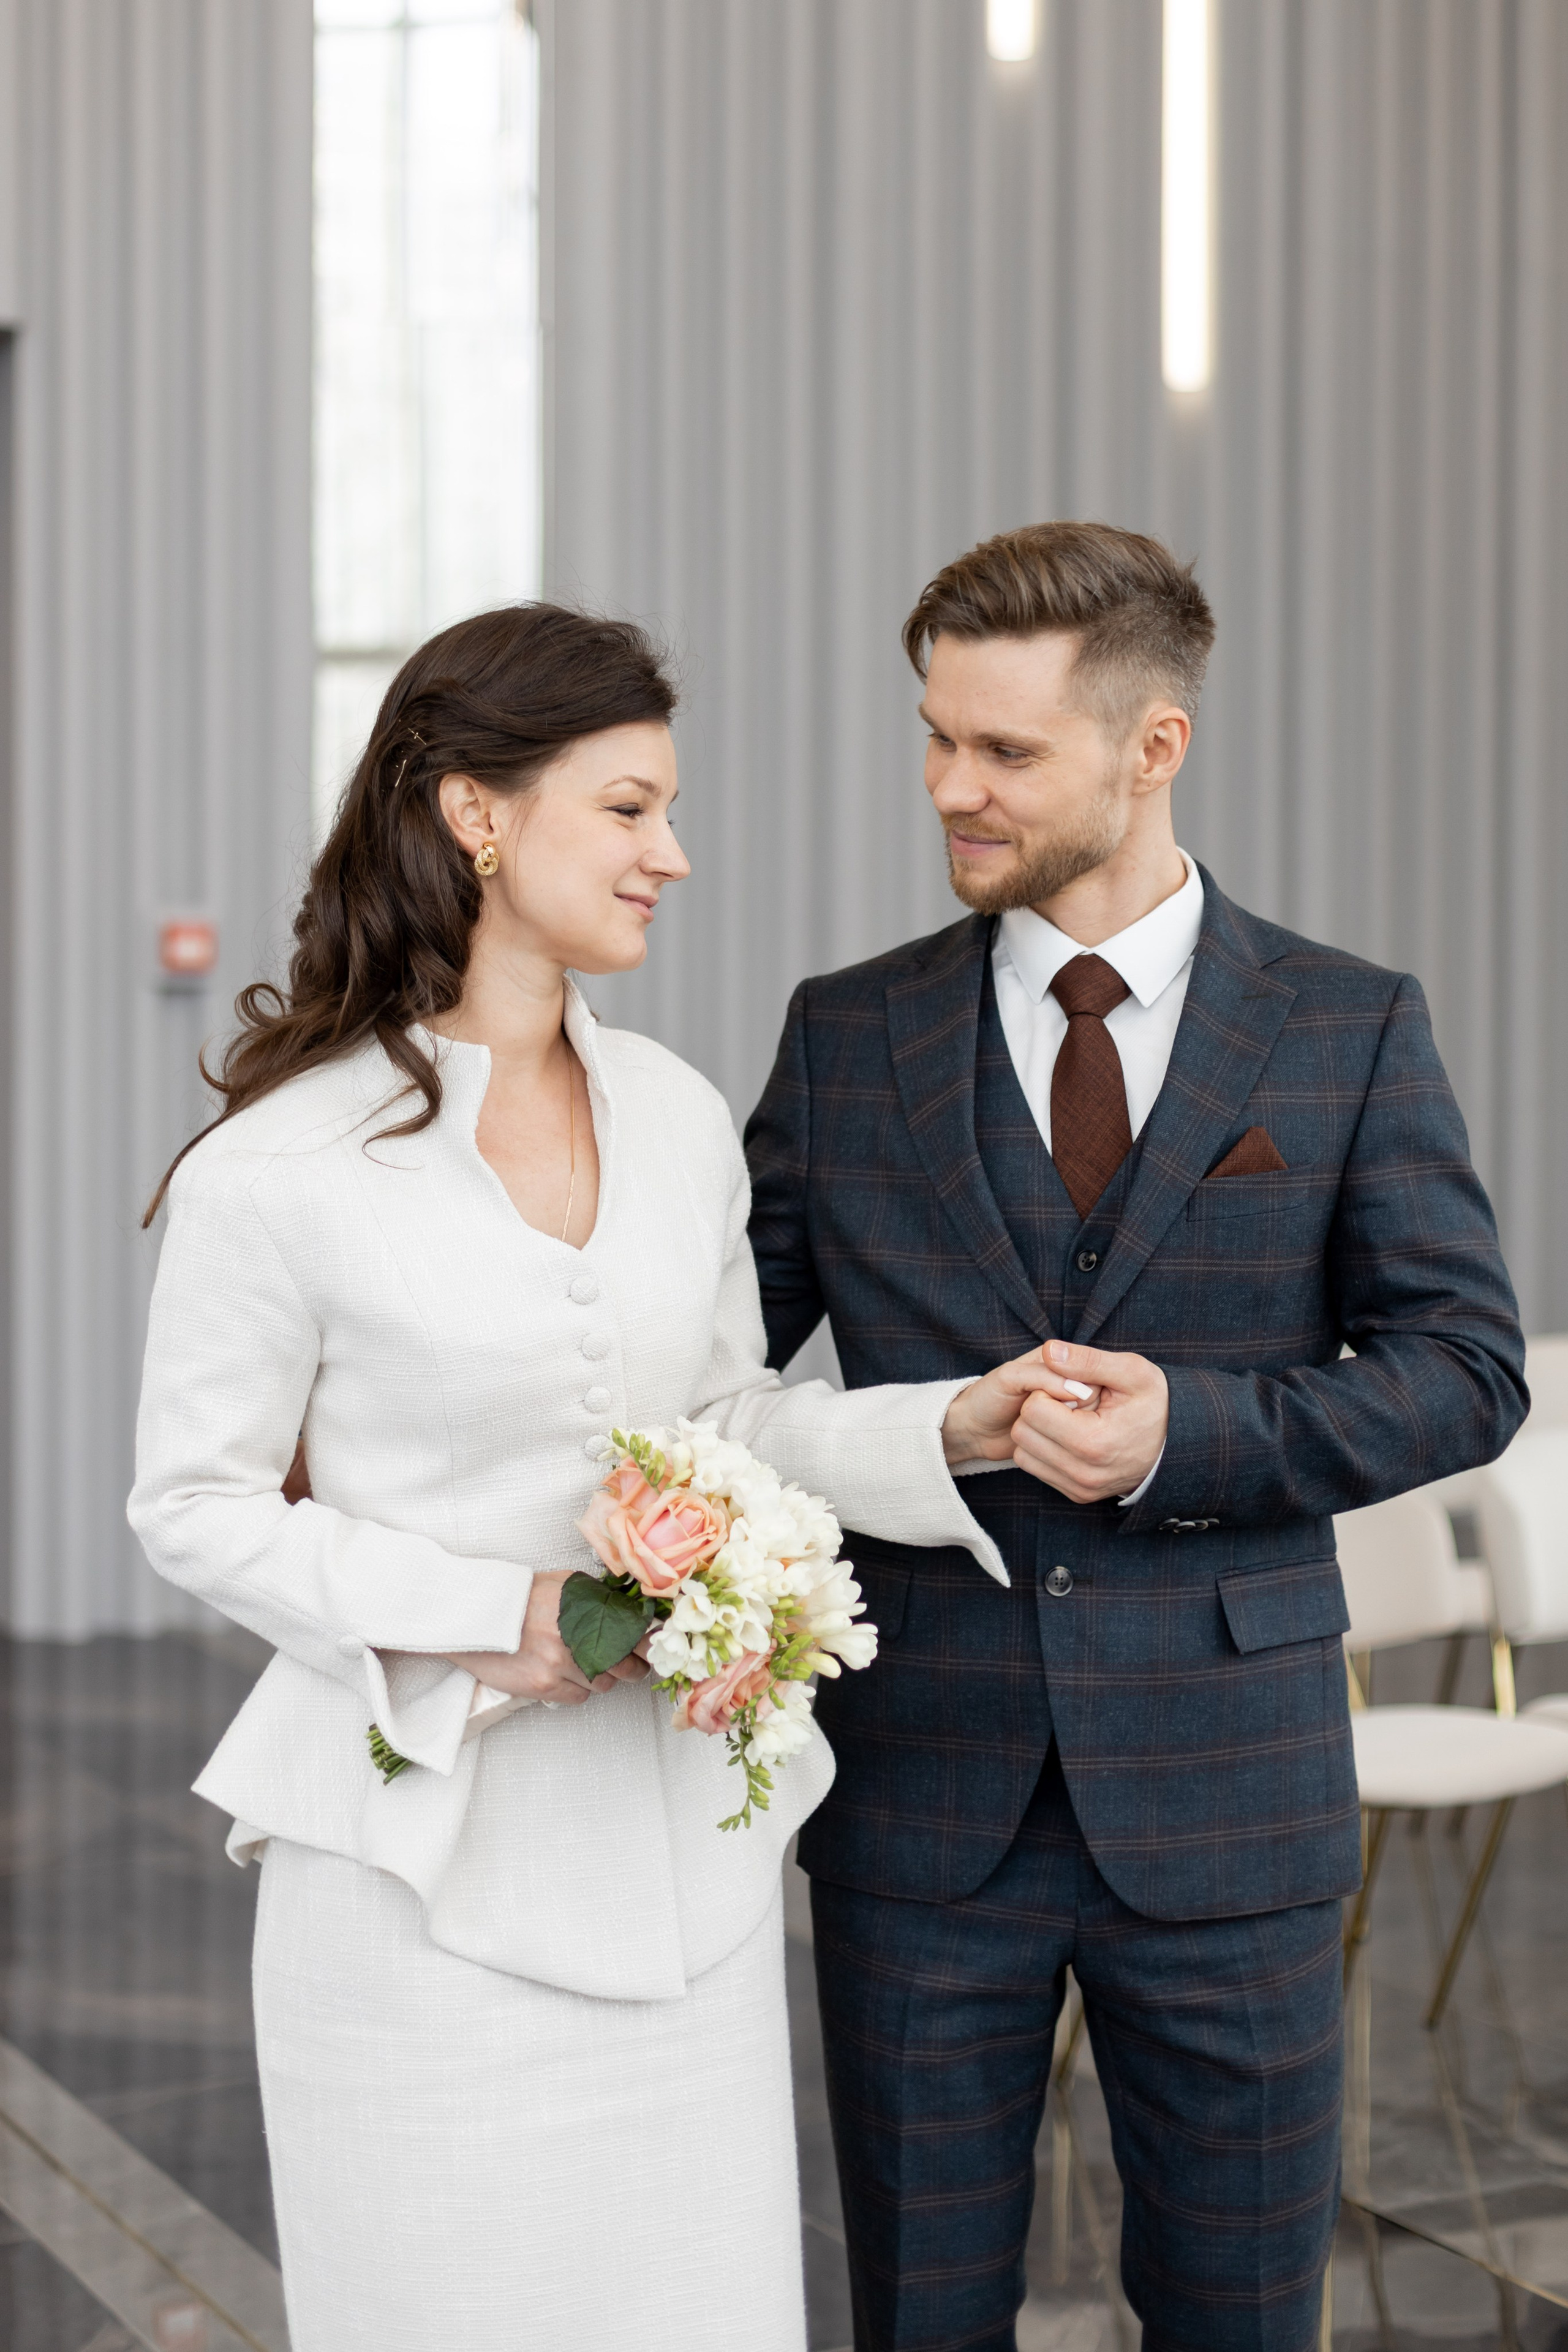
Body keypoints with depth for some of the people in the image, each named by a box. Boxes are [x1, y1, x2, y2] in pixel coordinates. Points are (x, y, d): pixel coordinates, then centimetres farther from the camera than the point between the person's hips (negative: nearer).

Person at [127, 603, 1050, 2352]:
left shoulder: (680, 1119, 6)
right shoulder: (283, 1164, -11)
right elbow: (193, 1504, -6)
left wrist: (945, 1427, -2)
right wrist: (485, 1617, -17)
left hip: (677, 1833, 5)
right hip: (429, 1840, -5)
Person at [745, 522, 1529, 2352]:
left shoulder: (1349, 1033, 0)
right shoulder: (848, 1038, 3)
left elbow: (1465, 1367, -2)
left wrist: (1195, 1435, -17)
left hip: (1222, 1794, -1)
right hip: (923, 1791, 1)